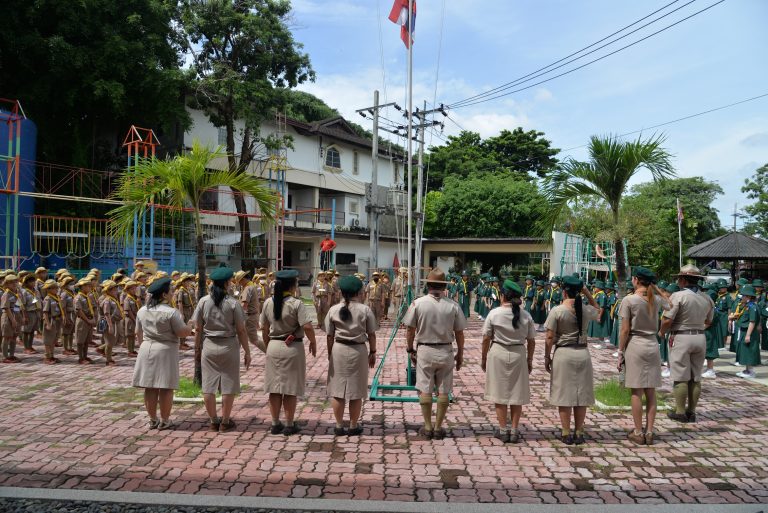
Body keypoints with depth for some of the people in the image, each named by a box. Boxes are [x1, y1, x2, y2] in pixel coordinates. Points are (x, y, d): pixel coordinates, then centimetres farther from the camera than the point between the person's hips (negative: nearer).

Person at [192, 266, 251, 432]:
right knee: (228, 386, 8)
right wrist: (247, 352, 1)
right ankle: (225, 422, 15)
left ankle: (213, 421, 19)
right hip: (229, 346, -3)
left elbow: (198, 328, 1)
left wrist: (197, 347, 13)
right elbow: (241, 330, -7)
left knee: (209, 386, 10)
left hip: (209, 346, 3)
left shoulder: (203, 301, -2)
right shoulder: (233, 303, -10)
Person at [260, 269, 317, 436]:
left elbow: (264, 328, 8)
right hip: (292, 348, -4)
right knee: (290, 389, 5)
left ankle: (275, 424, 19)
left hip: (273, 346, 5)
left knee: (275, 387, 12)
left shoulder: (268, 302, 1)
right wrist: (313, 343, -5)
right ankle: (289, 425, 14)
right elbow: (307, 327, -20)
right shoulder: (296, 304, -15)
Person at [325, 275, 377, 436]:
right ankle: (353, 426, 16)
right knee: (356, 391, 9)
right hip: (359, 351, -1)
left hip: (338, 350, 1)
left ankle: (339, 426, 16)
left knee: (337, 389, 10)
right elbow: (371, 334, -4)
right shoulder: (365, 310, -6)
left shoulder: (333, 310, -1)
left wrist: (330, 353, 12)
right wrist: (372, 352, 7)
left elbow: (330, 336, 1)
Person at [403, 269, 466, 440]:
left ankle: (428, 427, 15)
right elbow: (459, 333, 0)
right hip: (446, 351, 1)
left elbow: (410, 330, -3)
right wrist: (460, 354, 12)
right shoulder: (453, 306, -6)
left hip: (424, 351, -1)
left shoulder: (418, 303, -8)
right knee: (444, 391, 10)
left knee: (425, 390, 9)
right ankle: (438, 427, 16)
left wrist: (410, 350, 10)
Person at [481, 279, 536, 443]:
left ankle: (503, 430, 12)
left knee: (500, 393, 7)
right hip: (518, 355, 2)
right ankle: (514, 430, 16)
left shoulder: (494, 313, -9)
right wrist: (529, 360, 14)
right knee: (517, 393, 11)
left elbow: (486, 338, -6)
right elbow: (531, 341, 2)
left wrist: (484, 358, 6)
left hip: (498, 354, -2)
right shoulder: (526, 315, -2)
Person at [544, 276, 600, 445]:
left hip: (563, 354, -3)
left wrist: (547, 357, 2)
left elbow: (550, 337, -10)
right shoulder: (587, 310, -1)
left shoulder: (557, 311, -11)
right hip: (583, 353, 3)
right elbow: (597, 309, 24)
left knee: (564, 394, 5)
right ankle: (579, 433, 17)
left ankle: (566, 433, 10)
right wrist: (587, 292, 12)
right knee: (581, 394, 10)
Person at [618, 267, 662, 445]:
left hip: (635, 345, -5)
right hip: (653, 345, 5)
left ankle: (638, 433, 7)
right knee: (651, 392, 8)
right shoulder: (655, 300, 5)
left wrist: (620, 352, -1)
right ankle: (649, 432, 13)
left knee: (636, 392, 1)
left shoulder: (629, 300, -10)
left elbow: (625, 330, -11)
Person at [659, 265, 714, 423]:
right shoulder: (707, 298, 4)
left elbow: (667, 321, -17)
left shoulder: (678, 296, -15)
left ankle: (680, 412, 6)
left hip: (681, 338, -6)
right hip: (700, 338, 6)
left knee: (681, 377, 1)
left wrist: (662, 332, 1)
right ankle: (691, 412, 17)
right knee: (695, 377, 11)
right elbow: (708, 322, 15)